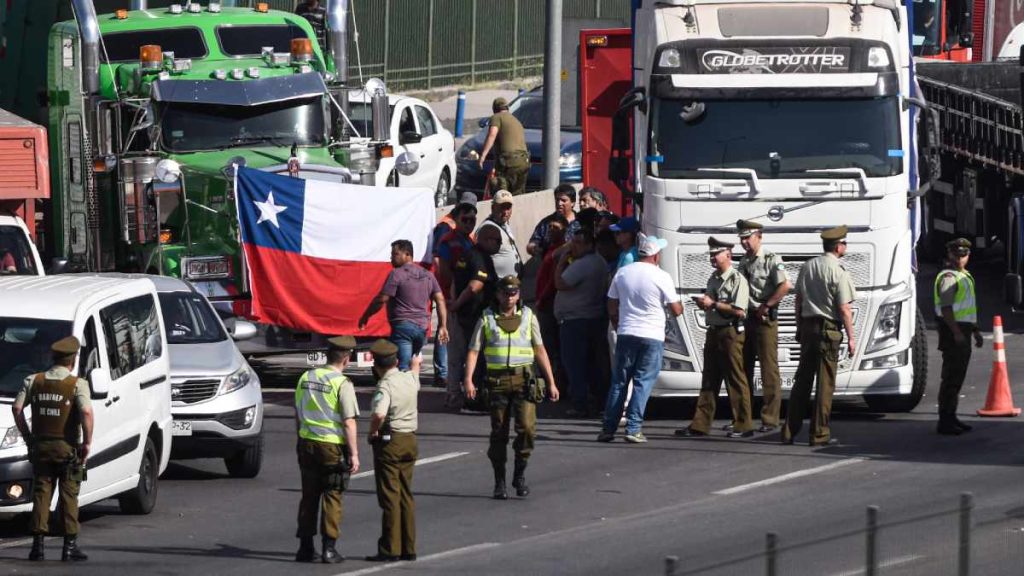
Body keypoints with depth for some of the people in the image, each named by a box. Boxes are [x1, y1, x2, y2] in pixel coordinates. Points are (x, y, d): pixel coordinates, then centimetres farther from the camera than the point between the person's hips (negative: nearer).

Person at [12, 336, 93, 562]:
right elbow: (86, 412, -22)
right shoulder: (77, 384, -9)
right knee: (68, 497, 3)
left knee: (41, 494, 8)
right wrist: (87, 442, -13)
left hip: (41, 447, 3)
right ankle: (70, 546, 1)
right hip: (67, 448, -3)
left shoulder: (34, 381, 3)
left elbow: (17, 408, -2)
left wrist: (27, 437, 6)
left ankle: (38, 544, 4)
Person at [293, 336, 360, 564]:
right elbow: (349, 422, -15)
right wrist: (354, 454, -12)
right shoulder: (342, 383, -12)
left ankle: (305, 547, 15)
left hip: (307, 443, 5)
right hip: (333, 445, -5)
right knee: (332, 497, 2)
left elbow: (298, 416, 15)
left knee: (309, 496, 12)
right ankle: (329, 549, 0)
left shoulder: (306, 378, 7)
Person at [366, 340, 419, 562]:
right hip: (410, 440, 7)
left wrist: (372, 432, -17)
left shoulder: (385, 386, -18)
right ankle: (409, 548, 16)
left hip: (389, 442, -7)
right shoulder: (409, 379, 4)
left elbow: (379, 414, -34)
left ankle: (390, 549, -3)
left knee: (390, 496, -3)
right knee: (406, 495, 13)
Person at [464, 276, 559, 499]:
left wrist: (551, 382, 9)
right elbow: (473, 351, 4)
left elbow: (540, 350, 13)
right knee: (499, 433, 3)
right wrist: (468, 380, -10)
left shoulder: (528, 317, 12)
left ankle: (520, 474, 5)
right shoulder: (486, 320, 8)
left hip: (524, 379, 0)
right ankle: (499, 482, 12)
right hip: (497, 380, 0)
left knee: (527, 428, -14)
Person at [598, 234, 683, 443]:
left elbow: (612, 310, 12)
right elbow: (676, 310, -4)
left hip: (626, 334, 4)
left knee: (618, 382, 10)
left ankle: (608, 428, 9)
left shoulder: (622, 274, 5)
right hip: (652, 337, -4)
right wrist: (680, 304, 19)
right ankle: (633, 429, -6)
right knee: (643, 383, 0)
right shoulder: (661, 277, -7)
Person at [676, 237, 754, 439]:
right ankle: (700, 424, 11)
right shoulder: (713, 278, 16)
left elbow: (739, 310, -20)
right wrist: (703, 303, 3)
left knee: (736, 381, -4)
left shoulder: (737, 279, -11)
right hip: (713, 331, 9)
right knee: (709, 381, 9)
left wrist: (713, 304, -17)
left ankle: (743, 425, 1)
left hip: (730, 333, -9)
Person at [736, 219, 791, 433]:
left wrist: (765, 306, -17)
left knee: (769, 369, -6)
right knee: (744, 369, 11)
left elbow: (785, 286, -21)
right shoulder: (744, 262, 15)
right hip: (746, 319, 8)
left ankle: (770, 419, -5)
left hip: (765, 320, -8)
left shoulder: (771, 260, -9)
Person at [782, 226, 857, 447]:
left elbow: (798, 300, 14)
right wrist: (851, 337, -8)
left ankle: (789, 432, 12)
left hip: (807, 325, 6)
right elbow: (844, 309, -13)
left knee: (802, 380, 11)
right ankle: (819, 434, -1)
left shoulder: (807, 267, 8)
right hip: (829, 328, -6)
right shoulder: (838, 272, -12)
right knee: (825, 383, -1)